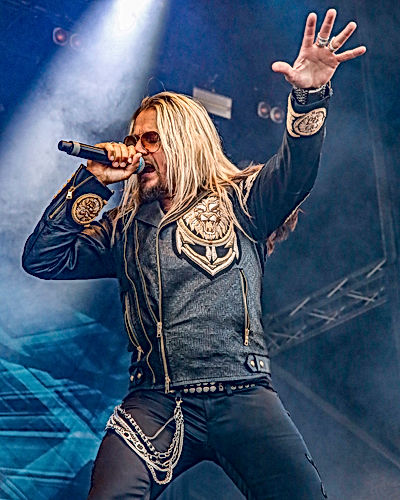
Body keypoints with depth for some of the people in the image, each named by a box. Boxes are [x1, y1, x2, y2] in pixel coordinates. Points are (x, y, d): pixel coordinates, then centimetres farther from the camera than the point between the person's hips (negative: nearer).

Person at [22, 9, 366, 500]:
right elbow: (42, 258, 12)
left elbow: (294, 169, -6)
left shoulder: (237, 204, 12)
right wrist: (93, 180, 7)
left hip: (242, 396, -1)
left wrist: (309, 94, -24)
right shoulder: (125, 227, 19)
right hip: (156, 402, 1)